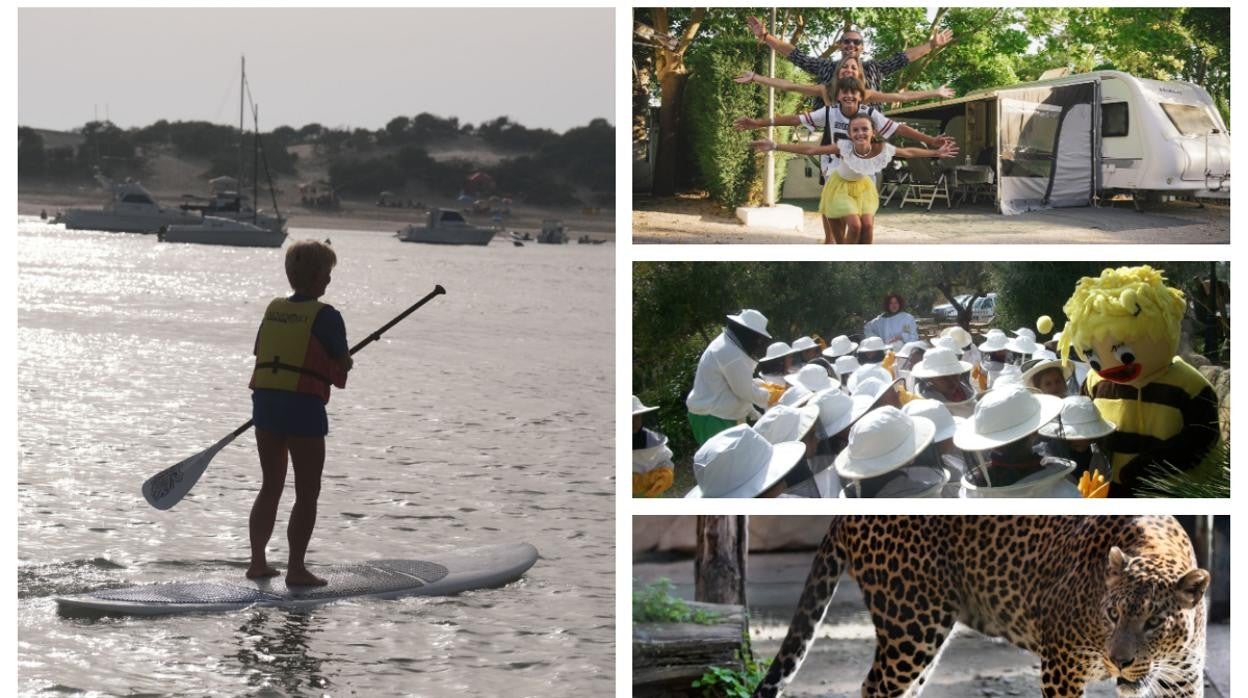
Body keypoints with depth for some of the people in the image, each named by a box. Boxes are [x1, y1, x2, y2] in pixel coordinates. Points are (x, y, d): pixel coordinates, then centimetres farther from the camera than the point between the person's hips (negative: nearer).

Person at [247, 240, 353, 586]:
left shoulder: (273, 309, 8)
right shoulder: (325, 316, -10)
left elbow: (260, 354, 11)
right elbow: (343, 365, -7)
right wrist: (340, 364, 16)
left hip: (265, 402, 6)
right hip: (304, 408, -6)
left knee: (270, 487, 18)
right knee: (307, 494, 2)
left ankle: (257, 561, 19)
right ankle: (296, 568, 0)